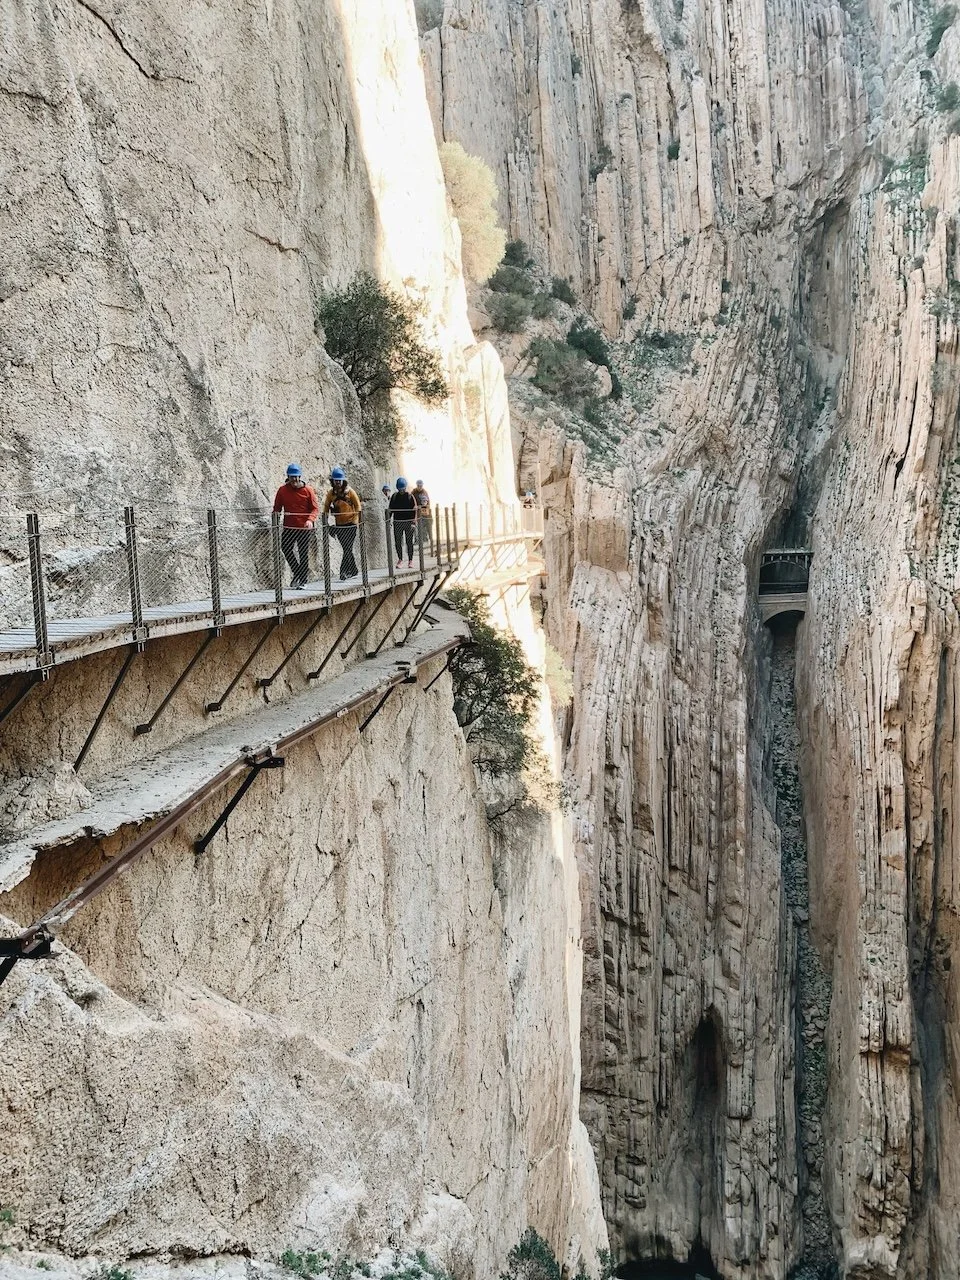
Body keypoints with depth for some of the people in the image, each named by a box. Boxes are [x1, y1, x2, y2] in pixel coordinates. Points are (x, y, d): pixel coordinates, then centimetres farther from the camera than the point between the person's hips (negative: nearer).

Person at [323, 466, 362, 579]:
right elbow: (326, 507, 10)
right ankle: (353, 572, 22)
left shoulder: (349, 491, -7)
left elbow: (357, 506, -3)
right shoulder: (331, 493, 1)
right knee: (347, 549, 10)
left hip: (350, 524, -4)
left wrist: (356, 521, -11)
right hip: (339, 525, 4)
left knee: (347, 549, -11)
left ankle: (343, 572, -12)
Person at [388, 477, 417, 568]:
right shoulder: (394, 497, 6)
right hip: (397, 522, 2)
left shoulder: (410, 496, -2)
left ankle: (410, 560, 11)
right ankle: (400, 559, 14)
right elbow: (391, 509, 12)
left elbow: (414, 510, -5)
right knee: (397, 542, 1)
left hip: (408, 522, -2)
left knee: (409, 542, 3)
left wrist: (413, 521, -15)